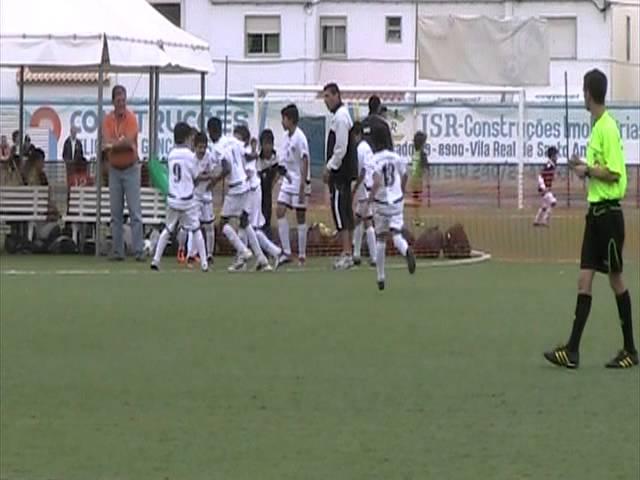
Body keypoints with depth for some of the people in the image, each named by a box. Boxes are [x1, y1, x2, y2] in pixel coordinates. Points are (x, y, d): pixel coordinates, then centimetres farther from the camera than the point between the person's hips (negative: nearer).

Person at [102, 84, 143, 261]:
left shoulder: (131, 118, -7)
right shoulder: (107, 120, 3)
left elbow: (129, 141, -19)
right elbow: (108, 143, -11)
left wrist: (113, 145, -10)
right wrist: (123, 143, -18)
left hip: (131, 169, -3)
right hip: (114, 169, 3)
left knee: (135, 212, -6)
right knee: (116, 213, 5)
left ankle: (139, 251, -8)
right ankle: (117, 251, 8)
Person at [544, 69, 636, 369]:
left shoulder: (608, 128, -15)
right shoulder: (596, 127, 12)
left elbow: (614, 172, -20)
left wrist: (587, 170, -11)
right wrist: (584, 166, 7)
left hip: (609, 213, -9)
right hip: (595, 211, 9)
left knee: (616, 280, 1)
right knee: (584, 280, 3)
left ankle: (630, 350, 11)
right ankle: (572, 350, 0)